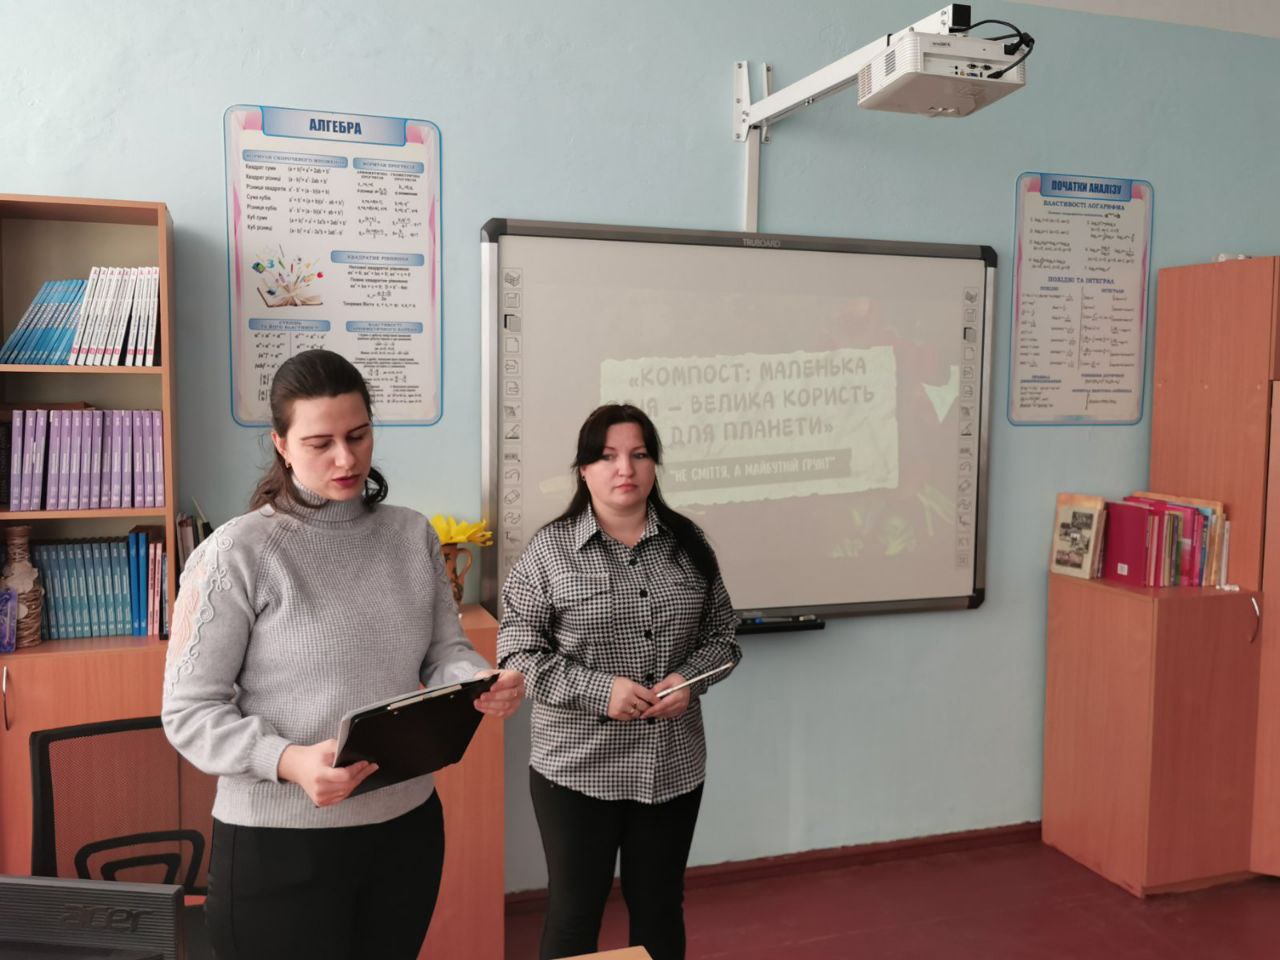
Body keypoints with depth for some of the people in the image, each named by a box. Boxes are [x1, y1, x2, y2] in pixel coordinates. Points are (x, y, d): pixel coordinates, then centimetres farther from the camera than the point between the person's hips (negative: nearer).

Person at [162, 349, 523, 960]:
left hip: (407, 825, 5)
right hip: (278, 842, -4)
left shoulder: (413, 535, 3)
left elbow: (445, 651, 5)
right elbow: (189, 712, -12)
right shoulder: (237, 554, -12)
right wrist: (289, 761, -27)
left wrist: (484, 683, -17)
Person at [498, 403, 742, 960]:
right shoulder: (549, 549, -8)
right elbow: (518, 654, -10)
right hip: (578, 768, -3)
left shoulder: (687, 544, 3)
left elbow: (722, 636, 9)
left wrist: (689, 679, -10)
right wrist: (599, 690, -20)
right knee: (574, 913, 11)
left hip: (673, 766, 3)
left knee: (660, 905, 18)